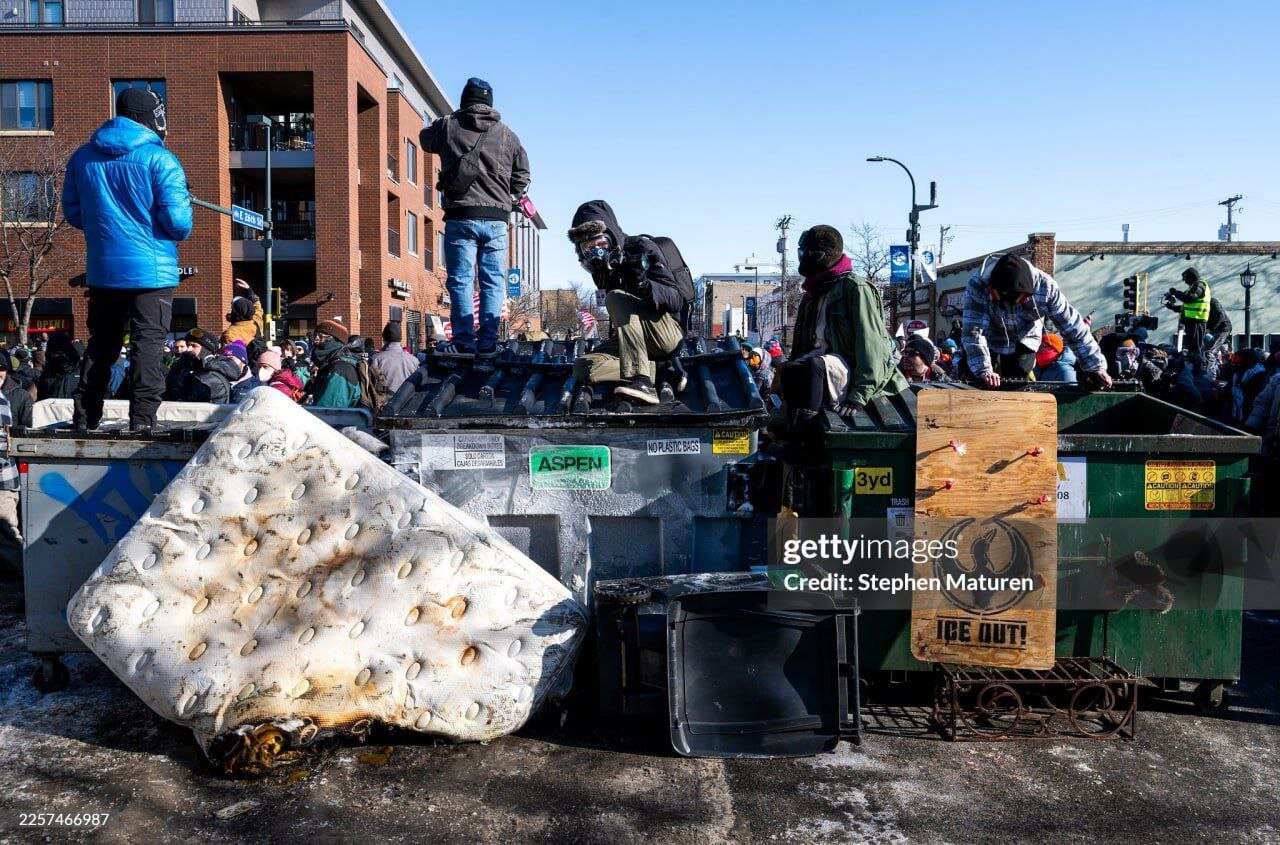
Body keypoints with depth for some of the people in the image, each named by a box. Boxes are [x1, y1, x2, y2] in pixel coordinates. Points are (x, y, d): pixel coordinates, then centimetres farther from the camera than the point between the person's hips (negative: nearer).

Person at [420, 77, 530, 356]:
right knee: (493, 282, 4)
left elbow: (425, 140, 27)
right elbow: (522, 174, 13)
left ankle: (464, 342, -4)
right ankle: (488, 342, 1)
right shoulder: (507, 133, 10)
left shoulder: (448, 126, 6)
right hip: (496, 220, 2)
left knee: (460, 280, 1)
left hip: (461, 216, -1)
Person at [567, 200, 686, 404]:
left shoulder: (642, 248, -11)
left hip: (669, 332, -7)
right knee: (583, 368, -14)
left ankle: (642, 381, -41)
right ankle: (658, 371, -13)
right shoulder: (601, 267, 9)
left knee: (616, 298, -29)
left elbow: (676, 300, -21)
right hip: (635, 341, 7)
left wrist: (645, 285, -39)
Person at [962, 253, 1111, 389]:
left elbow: (1072, 325, -23)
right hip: (990, 341, -1)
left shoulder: (1044, 285, -29)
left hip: (1025, 342, 1)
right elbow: (974, 331, -39)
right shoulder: (978, 286, -34)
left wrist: (1095, 367, -23)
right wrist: (983, 370, -52)